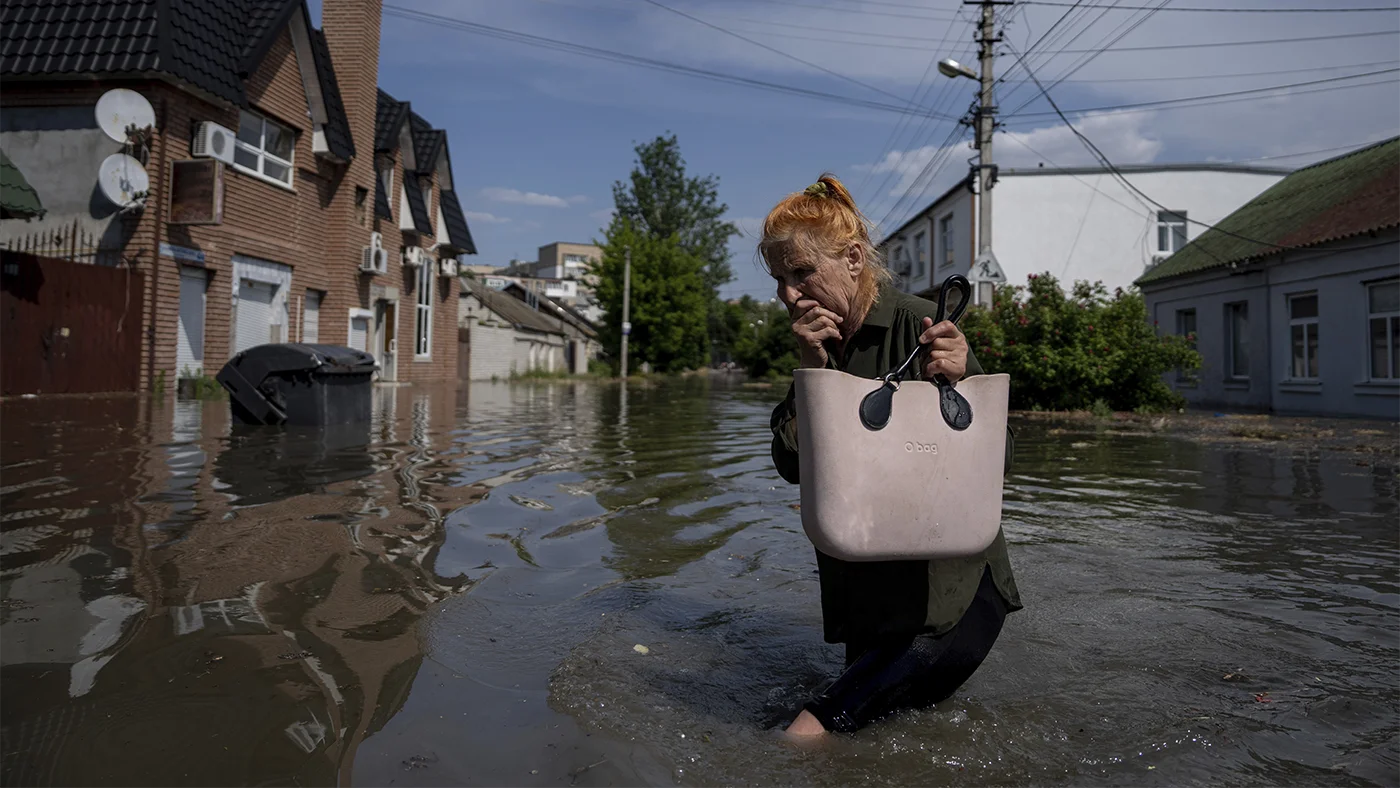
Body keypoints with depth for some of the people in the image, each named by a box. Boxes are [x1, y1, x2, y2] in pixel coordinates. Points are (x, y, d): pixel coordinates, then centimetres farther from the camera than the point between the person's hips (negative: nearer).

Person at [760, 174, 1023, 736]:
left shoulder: (918, 325, -15)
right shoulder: (815, 343, 4)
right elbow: (793, 466, -4)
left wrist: (958, 383, -32)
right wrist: (812, 371, -14)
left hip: (952, 573, -5)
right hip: (865, 579, 5)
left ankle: (820, 721, -15)